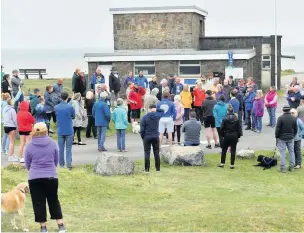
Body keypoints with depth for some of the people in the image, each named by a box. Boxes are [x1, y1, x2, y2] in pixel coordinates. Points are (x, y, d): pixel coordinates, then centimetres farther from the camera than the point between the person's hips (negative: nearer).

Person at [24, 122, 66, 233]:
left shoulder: (30, 146, -4)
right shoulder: (53, 144, -1)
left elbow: (27, 164, 7)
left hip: (35, 178, -1)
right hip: (51, 177, 2)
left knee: (38, 202, 7)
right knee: (54, 200, 14)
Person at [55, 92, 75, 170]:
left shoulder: (56, 107, -2)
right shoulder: (70, 107, -12)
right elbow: (73, 116, 3)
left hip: (60, 131, 3)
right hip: (69, 131, -3)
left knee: (61, 149, 10)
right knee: (68, 149, 2)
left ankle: (61, 165, 14)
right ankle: (69, 164, -4)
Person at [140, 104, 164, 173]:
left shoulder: (144, 117, -7)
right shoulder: (157, 115, -2)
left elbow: (142, 129, -7)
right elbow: (162, 110, 21)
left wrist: (142, 137, 5)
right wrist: (156, 110, 6)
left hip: (147, 138, -2)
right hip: (156, 137, 2)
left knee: (147, 153, 2)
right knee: (156, 153, 10)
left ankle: (147, 169, 0)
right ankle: (158, 168, 13)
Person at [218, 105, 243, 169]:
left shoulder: (225, 119, -8)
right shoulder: (237, 119, -3)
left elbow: (222, 128, -5)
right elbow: (239, 128, 0)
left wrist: (222, 135, 8)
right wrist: (238, 136, 8)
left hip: (227, 135, -1)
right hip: (234, 136, 1)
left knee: (224, 150, 12)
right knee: (233, 150, 5)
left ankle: (222, 163, 13)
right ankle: (232, 164, 4)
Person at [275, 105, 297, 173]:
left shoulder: (280, 118, -16)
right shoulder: (294, 118, -2)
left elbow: (277, 129, -12)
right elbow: (296, 129, 6)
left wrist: (277, 136, 0)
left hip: (282, 138, -4)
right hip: (291, 138, 4)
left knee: (282, 152, 2)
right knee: (291, 151, 13)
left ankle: (283, 168, 1)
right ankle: (292, 167, 18)